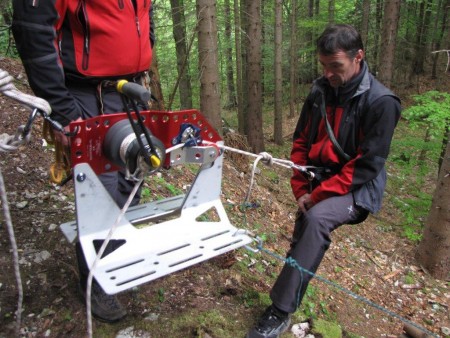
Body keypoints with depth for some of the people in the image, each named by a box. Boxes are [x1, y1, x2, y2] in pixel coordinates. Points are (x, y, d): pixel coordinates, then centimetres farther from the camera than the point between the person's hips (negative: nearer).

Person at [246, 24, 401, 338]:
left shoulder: (381, 102, -14)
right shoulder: (320, 92, 3)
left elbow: (367, 165, -17)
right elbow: (301, 142, 9)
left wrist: (318, 195, -17)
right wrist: (301, 188, -3)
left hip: (357, 190, -6)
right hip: (318, 184, 6)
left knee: (317, 218, -31)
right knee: (302, 237, 0)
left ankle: (280, 313, -24)